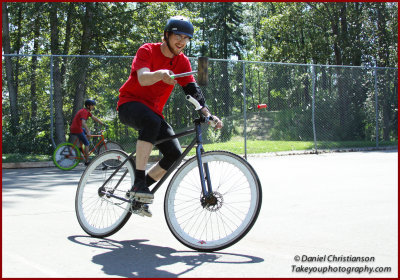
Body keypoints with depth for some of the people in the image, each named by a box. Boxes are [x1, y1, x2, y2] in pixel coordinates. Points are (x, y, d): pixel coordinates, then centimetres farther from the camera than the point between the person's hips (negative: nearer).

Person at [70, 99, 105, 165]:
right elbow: (83, 123, -31)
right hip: (77, 129, -9)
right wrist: (88, 131, -39)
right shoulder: (84, 112, -17)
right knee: (87, 144, -2)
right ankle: (87, 161, 2)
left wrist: (103, 124, 13)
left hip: (73, 128, 9)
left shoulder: (87, 111, 13)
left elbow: (94, 118, 18)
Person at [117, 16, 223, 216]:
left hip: (153, 111, 6)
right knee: (152, 122, -39)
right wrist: (160, 74, -51)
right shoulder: (148, 51, -12)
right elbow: (143, 79, -29)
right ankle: (138, 182, -35)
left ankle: (137, 193, 4)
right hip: (130, 104, -6)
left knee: (175, 154, -11)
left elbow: (193, 91, -6)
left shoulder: (182, 62, 2)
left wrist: (208, 115, -21)